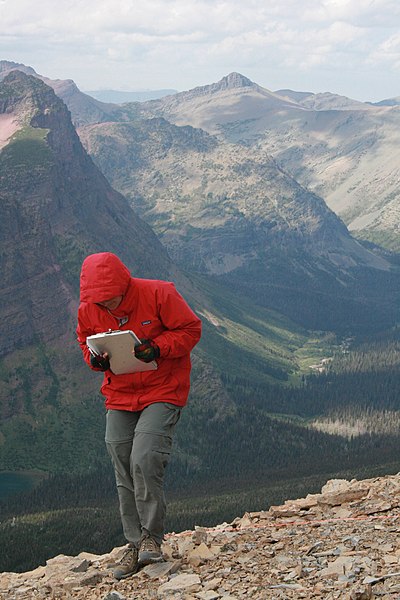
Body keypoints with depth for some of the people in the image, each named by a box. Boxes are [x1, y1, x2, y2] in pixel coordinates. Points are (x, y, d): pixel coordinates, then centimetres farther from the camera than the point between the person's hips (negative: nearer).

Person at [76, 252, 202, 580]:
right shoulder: (88, 310, -4)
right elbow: (86, 342, 13)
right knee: (125, 474, 5)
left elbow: (190, 329, -9)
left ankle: (152, 537, -3)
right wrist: (95, 358, -10)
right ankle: (135, 545, 18)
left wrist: (158, 348, -25)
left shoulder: (158, 294, -16)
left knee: (145, 461, -21)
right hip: (119, 397, 5)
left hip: (162, 391, -5)